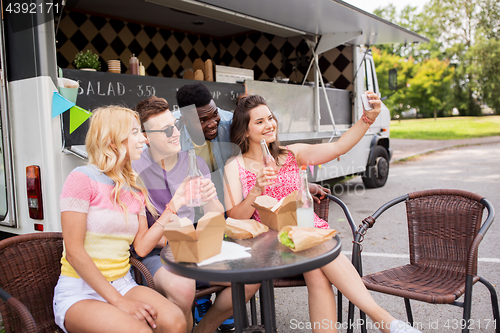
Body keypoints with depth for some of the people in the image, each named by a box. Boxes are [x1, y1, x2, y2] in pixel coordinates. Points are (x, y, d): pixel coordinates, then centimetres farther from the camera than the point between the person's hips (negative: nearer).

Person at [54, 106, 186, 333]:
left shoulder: (134, 188, 12)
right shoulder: (83, 178, -9)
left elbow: (141, 247, 3)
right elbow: (74, 252, -14)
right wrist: (118, 300, -18)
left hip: (122, 284, 5)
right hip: (80, 291, -5)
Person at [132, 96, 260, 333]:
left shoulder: (195, 163, 5)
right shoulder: (135, 170, -10)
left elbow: (217, 220, 3)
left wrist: (210, 200, -20)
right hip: (154, 253, -5)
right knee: (182, 287, -36)